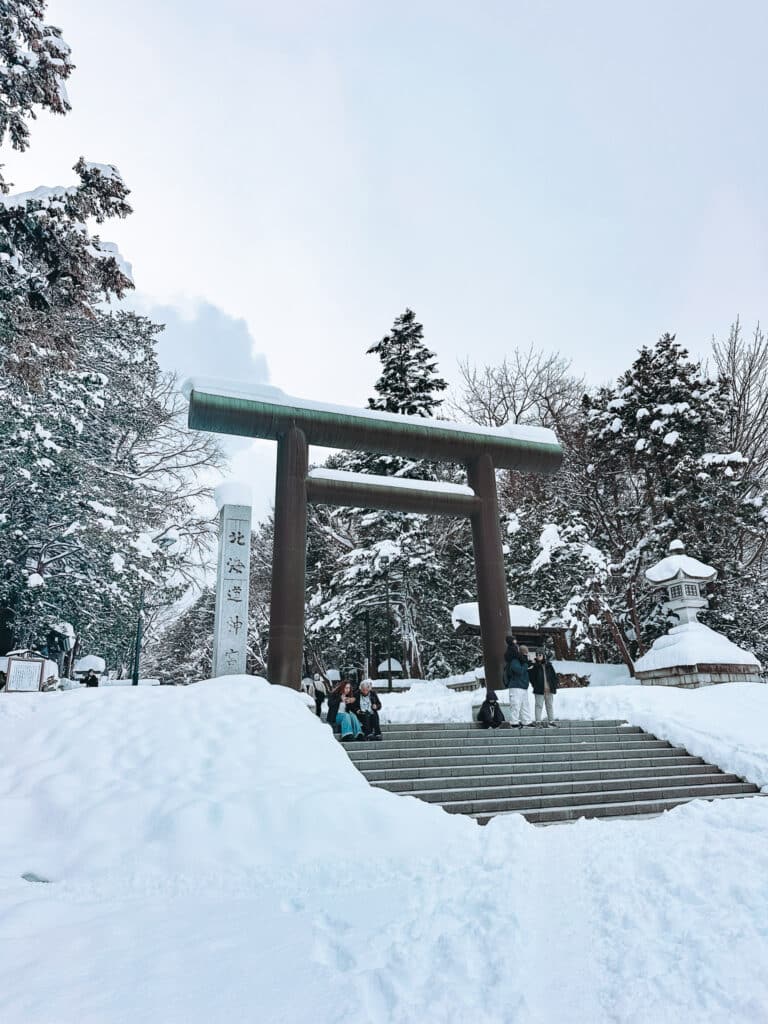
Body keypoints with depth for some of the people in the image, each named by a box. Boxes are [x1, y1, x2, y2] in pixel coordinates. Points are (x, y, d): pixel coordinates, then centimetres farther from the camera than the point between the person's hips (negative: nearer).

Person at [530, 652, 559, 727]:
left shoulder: (549, 665, 8)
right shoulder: (534, 666, -2)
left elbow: (554, 676, 12)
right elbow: (531, 677, 0)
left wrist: (554, 686, 3)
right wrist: (535, 686, -6)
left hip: (549, 690, 4)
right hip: (539, 690, -4)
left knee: (550, 705, 12)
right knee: (539, 705, -3)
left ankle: (551, 720, 21)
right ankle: (538, 721, 1)